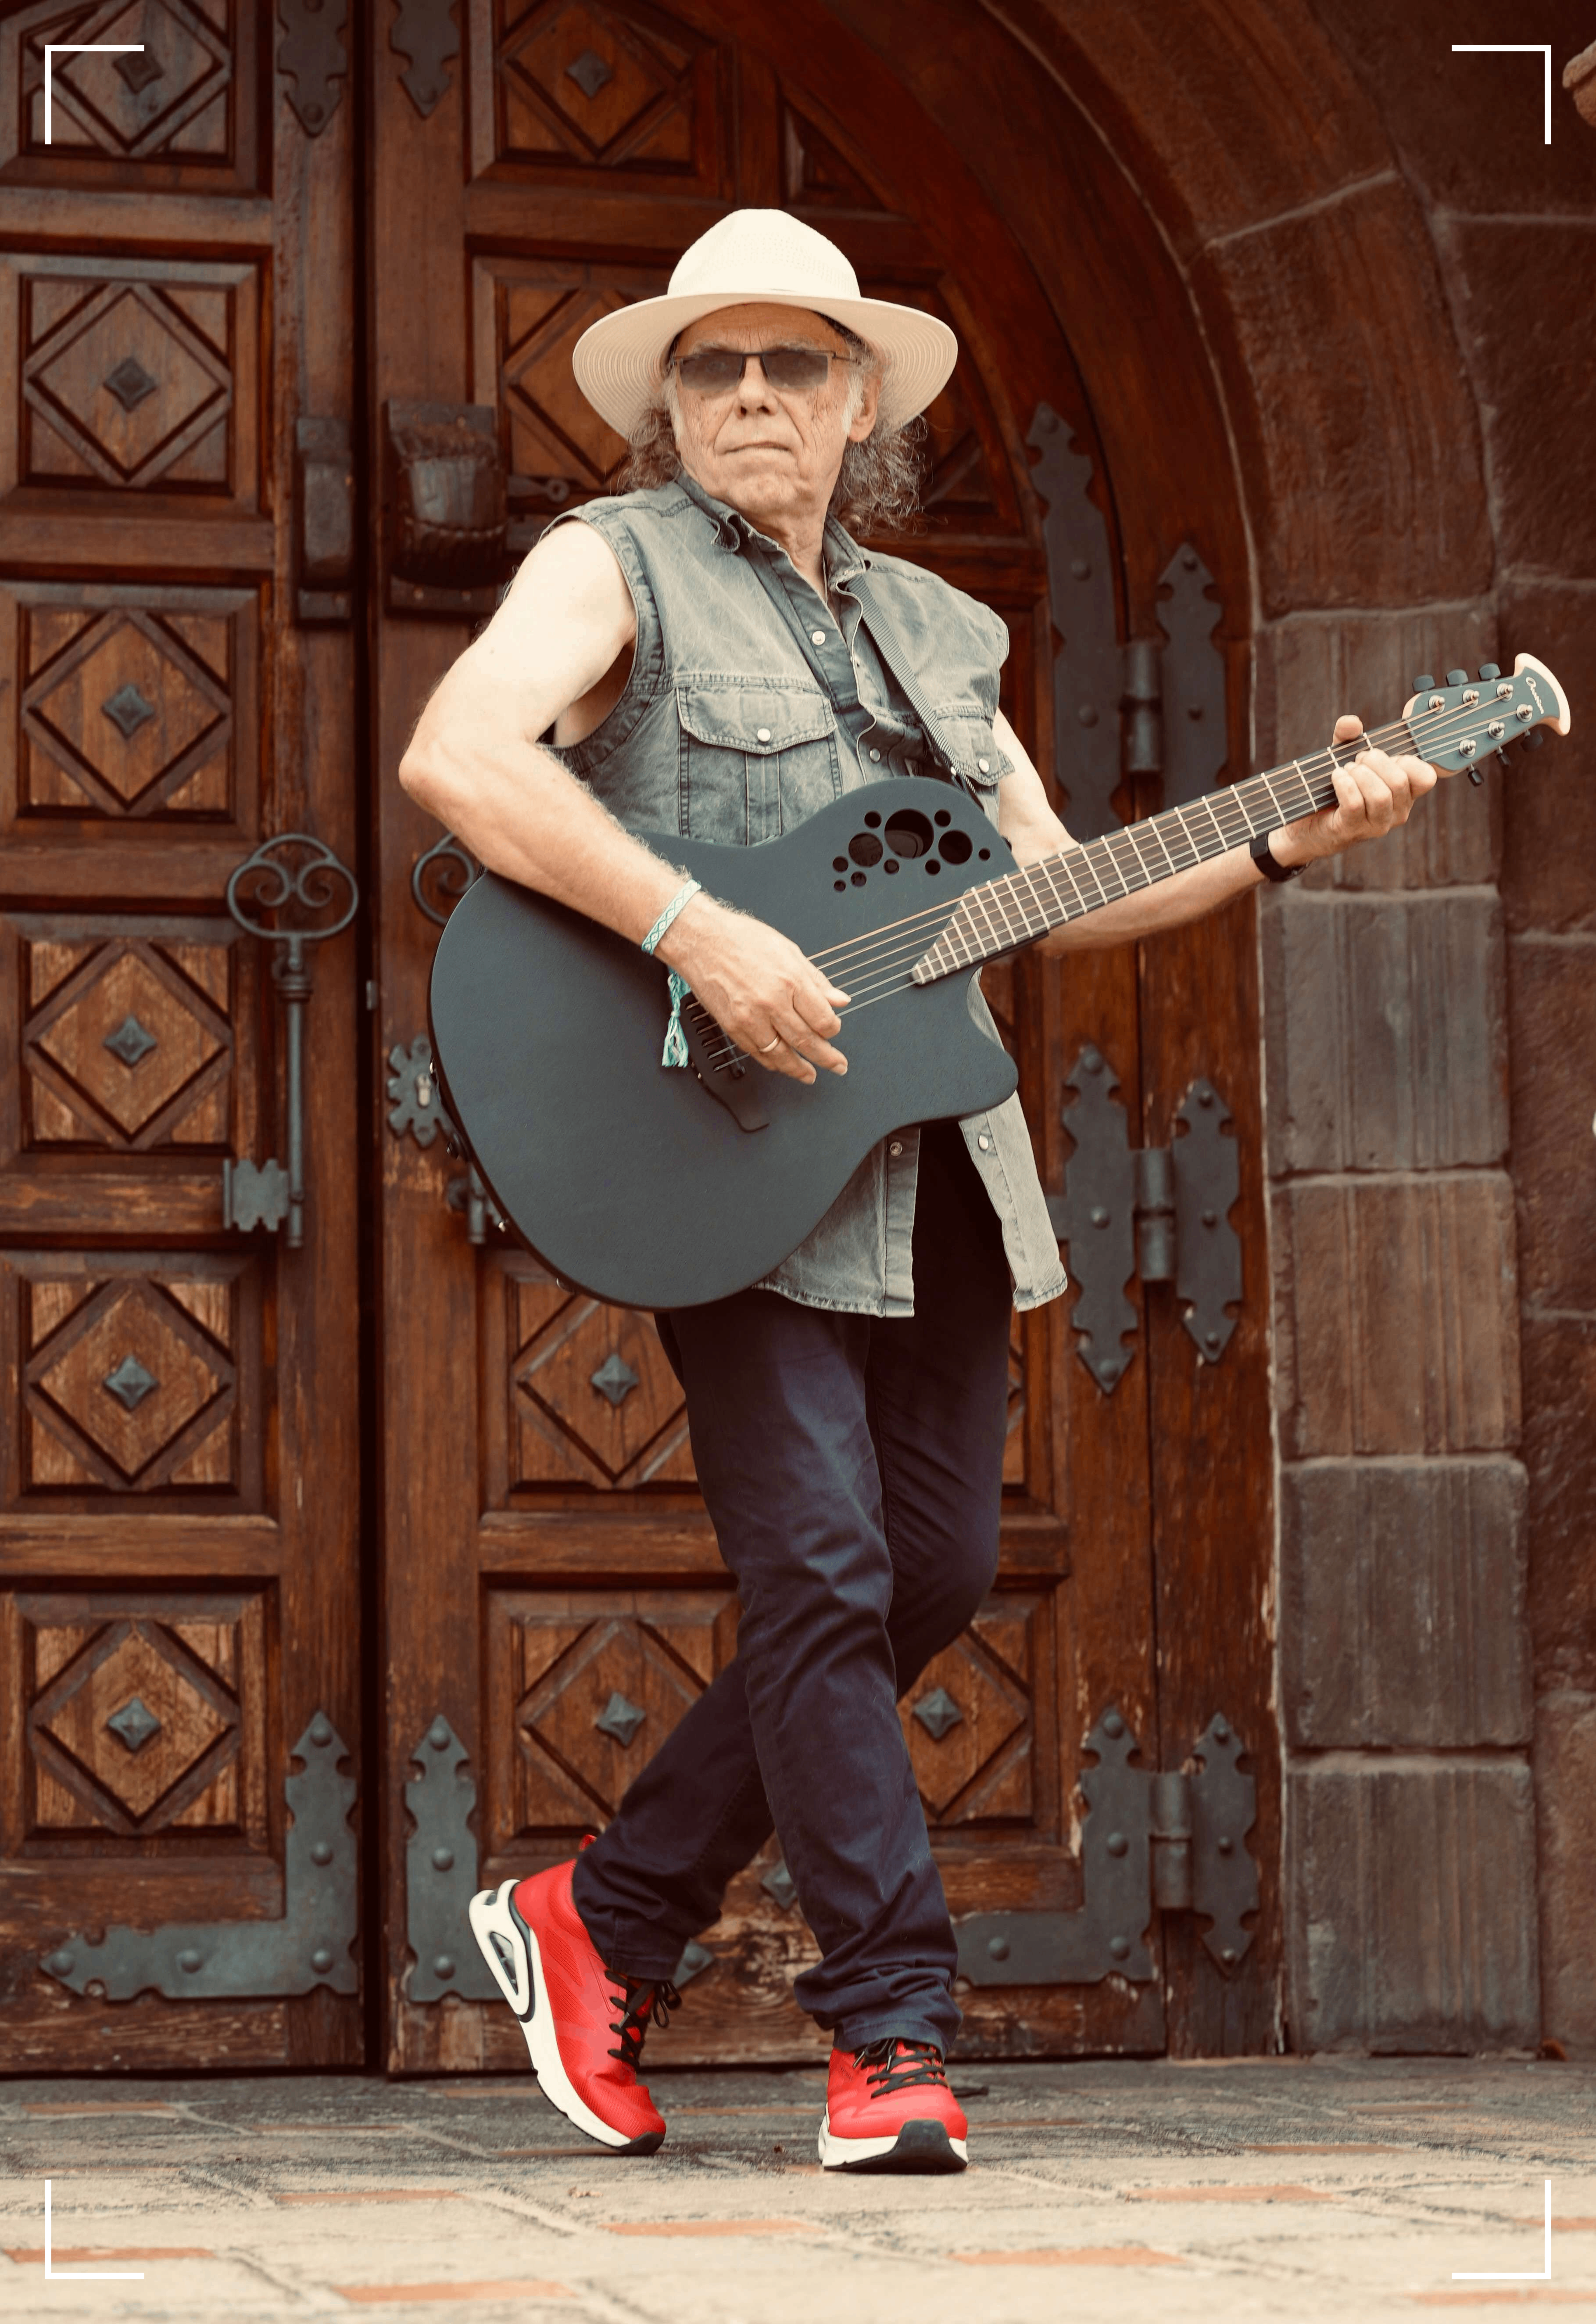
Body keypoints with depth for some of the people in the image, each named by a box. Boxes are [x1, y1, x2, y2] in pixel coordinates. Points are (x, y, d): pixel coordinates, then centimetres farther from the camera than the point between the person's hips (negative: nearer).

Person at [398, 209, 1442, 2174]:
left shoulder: (933, 629, 19)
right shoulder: (615, 567, -1)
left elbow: (1059, 893, 21)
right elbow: (454, 757, -21)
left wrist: (1288, 844, 8)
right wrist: (700, 939, -27)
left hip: (936, 1161, 7)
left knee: (936, 1568, 6)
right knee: (823, 1575, -11)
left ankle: (607, 1918, 18)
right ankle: (892, 2034, -5)